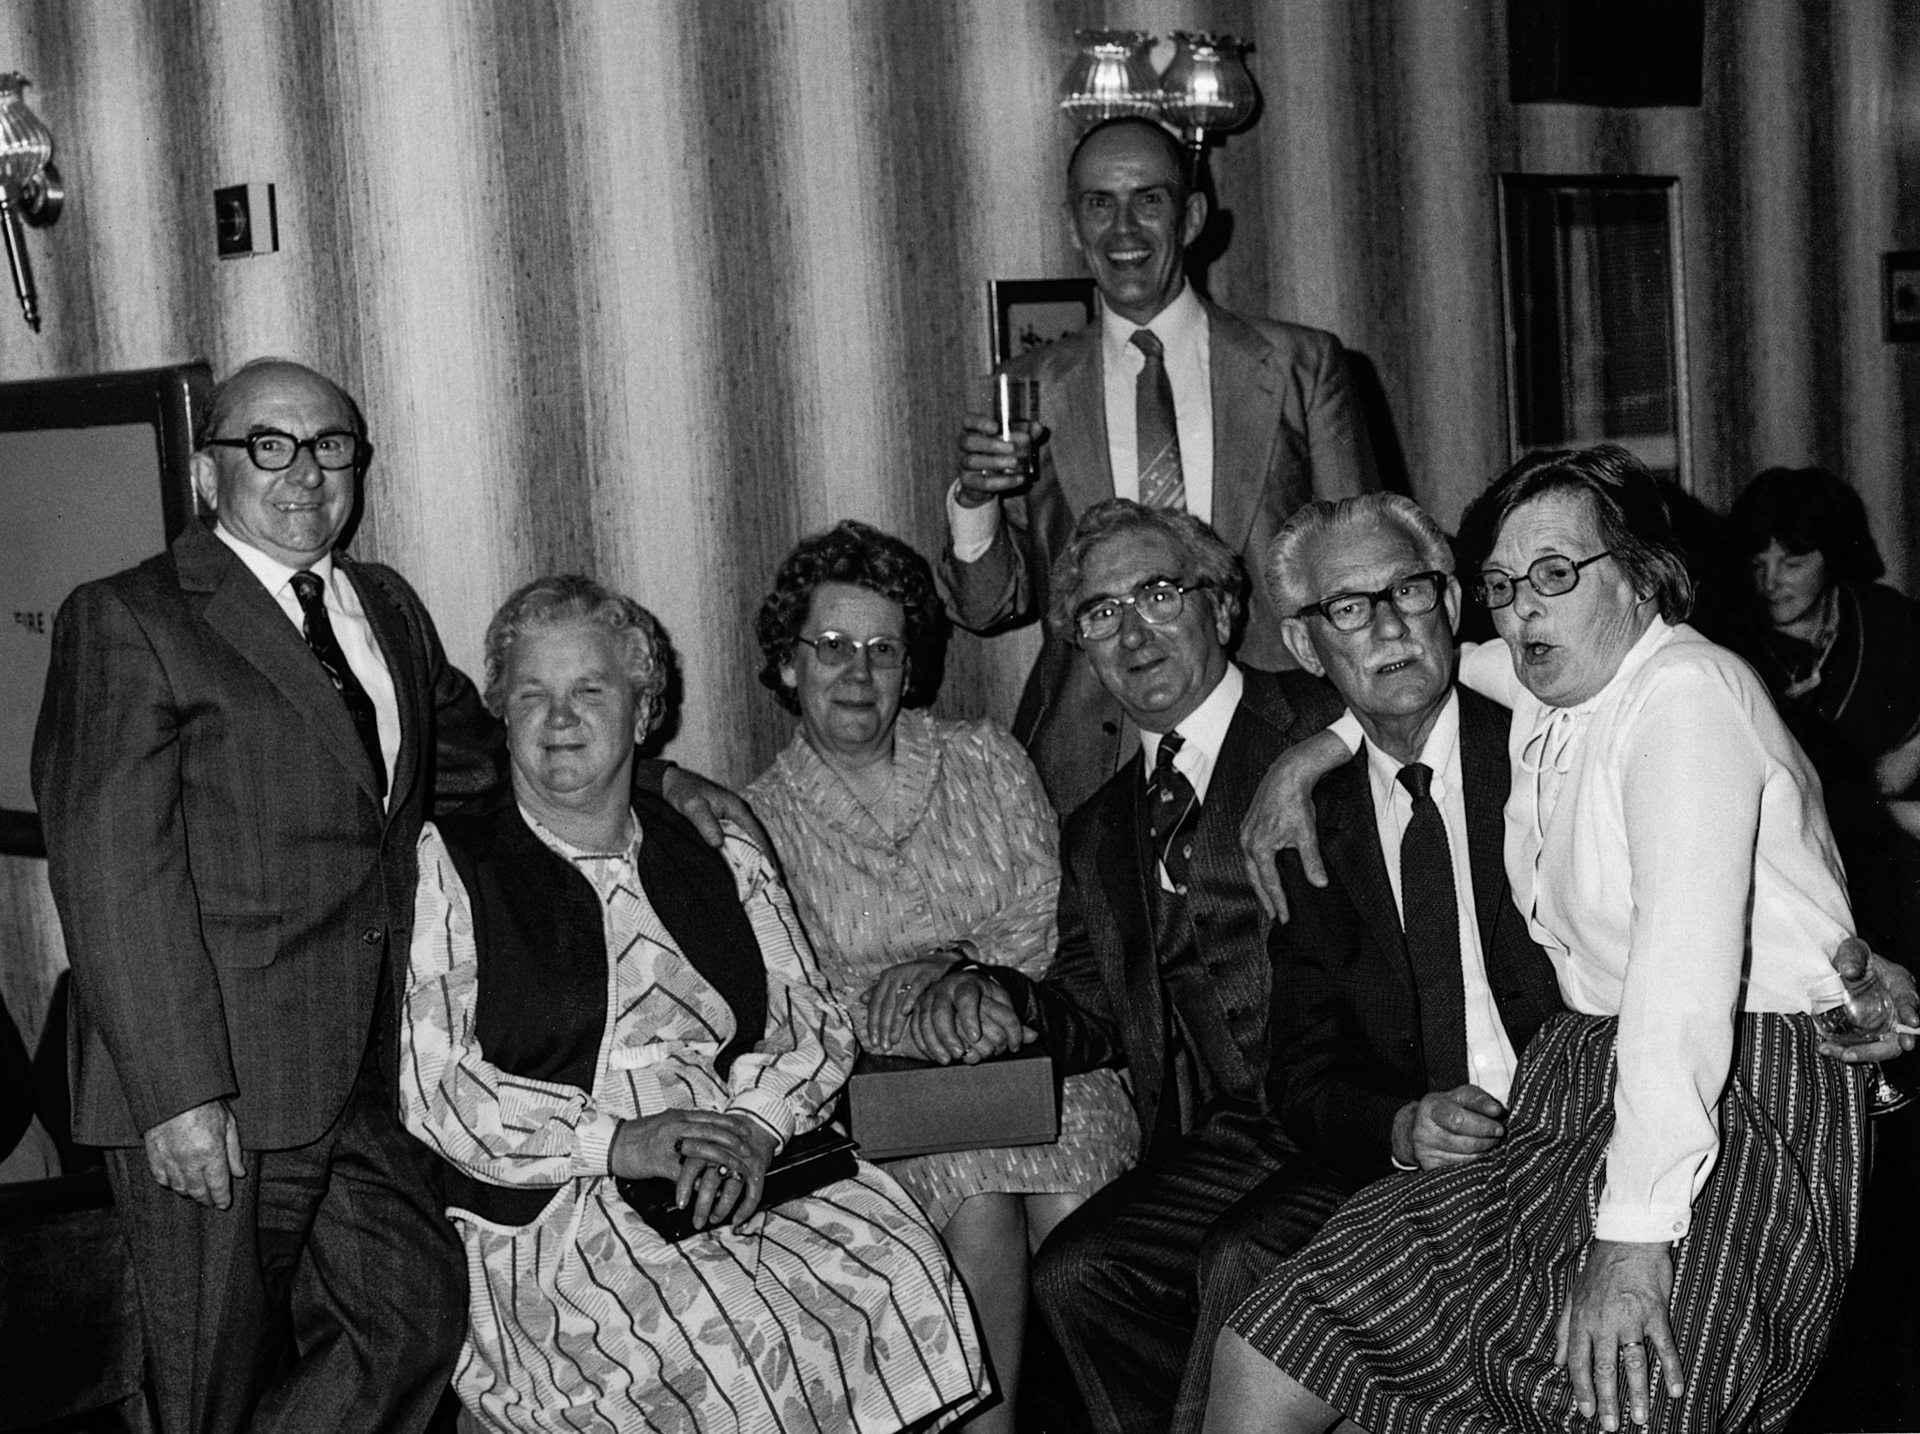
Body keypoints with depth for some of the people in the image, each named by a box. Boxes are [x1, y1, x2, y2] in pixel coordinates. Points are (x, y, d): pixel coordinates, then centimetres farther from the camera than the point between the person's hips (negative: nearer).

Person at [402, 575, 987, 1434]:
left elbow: (814, 1026, 15)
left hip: (747, 1175, 4)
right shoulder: (447, 864, 7)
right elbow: (432, 1087, -3)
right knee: (732, 1338, -31)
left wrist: (754, 1124, -7)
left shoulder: (721, 853, 20)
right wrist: (617, 1142, -14)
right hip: (551, 1216, -4)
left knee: (902, 1271, -25)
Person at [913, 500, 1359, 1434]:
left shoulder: (1327, 730, 0)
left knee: (1243, 1260, -29)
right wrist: (997, 999, 1)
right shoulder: (1098, 834, 21)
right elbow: (1096, 1016, 18)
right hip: (1217, 1140, 5)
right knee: (1073, 1270, -18)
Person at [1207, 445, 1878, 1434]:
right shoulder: (1543, 692, 12)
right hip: (1576, 1096, 7)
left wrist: (1634, 1236, -29)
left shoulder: (1685, 689, -12)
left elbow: (1689, 963, -24)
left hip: (1740, 1111, -7)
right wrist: (1323, 747, 19)